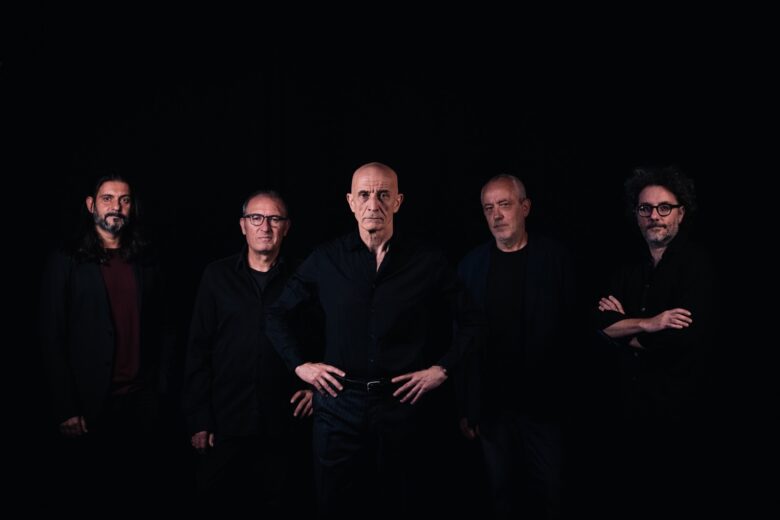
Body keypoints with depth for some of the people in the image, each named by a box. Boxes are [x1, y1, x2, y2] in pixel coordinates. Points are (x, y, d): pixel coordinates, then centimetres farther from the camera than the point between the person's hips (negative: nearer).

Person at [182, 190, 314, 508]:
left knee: (273, 505, 12)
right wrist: (198, 420, -3)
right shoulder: (218, 276, 3)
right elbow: (199, 350, 1)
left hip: (280, 426, 0)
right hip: (224, 423, 0)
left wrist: (315, 386, -9)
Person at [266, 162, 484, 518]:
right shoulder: (325, 260, 1)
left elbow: (471, 321, 6)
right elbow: (277, 315, 11)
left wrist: (442, 368, -1)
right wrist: (299, 364, 2)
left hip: (401, 404, 0)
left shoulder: (427, 261, -1)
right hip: (339, 404, 1)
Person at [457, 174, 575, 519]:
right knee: (503, 492, 14)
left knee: (549, 492, 8)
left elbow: (573, 324, -3)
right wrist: (465, 406, 1)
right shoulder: (472, 264, 2)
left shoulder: (554, 257, -3)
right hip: (491, 403, 2)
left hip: (544, 401, -2)